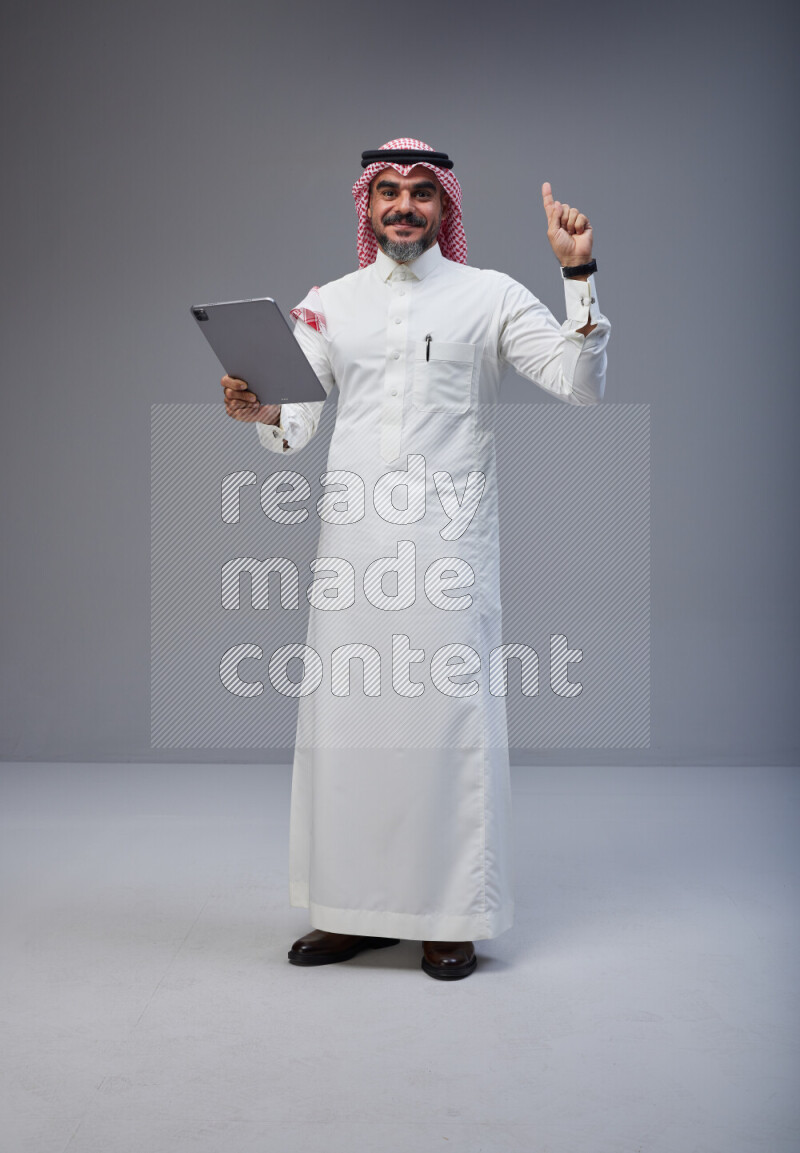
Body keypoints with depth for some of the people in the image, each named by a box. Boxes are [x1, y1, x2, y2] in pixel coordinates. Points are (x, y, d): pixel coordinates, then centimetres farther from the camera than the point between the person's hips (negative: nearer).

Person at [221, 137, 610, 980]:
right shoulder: (329, 304, 15)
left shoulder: (490, 296, 8)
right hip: (352, 539, 3)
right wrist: (257, 412, -14)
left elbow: (582, 383, -1)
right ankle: (355, 908, 18)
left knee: (450, 714, -2)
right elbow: (295, 429, 8)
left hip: (449, 540, -2)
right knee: (343, 713, 3)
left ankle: (450, 917, 11)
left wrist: (578, 274, -10)